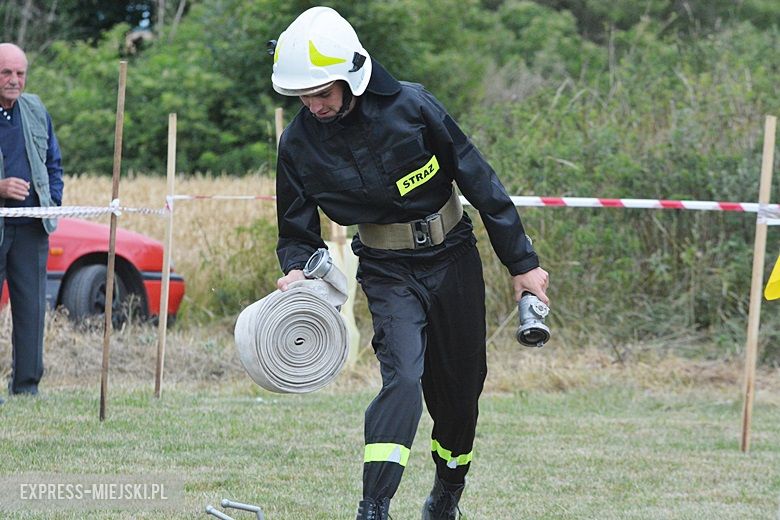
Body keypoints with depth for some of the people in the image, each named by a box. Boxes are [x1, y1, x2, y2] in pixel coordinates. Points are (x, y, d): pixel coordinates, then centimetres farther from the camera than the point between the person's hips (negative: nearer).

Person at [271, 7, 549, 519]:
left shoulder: (411, 107, -18)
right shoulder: (299, 143, -11)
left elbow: (480, 181, -10)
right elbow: (298, 231, 1)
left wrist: (523, 262, -6)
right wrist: (297, 271, -23)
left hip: (452, 258, 1)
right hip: (388, 273, 0)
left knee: (461, 384, 11)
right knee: (403, 375, -23)